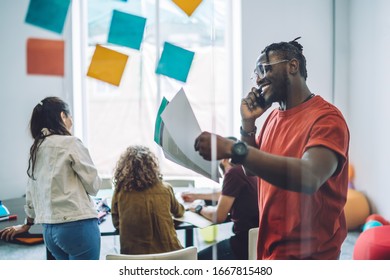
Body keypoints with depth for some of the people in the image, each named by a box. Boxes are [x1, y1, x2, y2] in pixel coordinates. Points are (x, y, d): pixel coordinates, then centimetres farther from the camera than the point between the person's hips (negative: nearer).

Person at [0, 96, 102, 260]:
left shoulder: (36, 148, 12)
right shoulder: (70, 143, -9)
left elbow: (31, 191, 20)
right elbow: (93, 185, -7)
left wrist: (28, 224, 31)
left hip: (49, 230, 8)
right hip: (78, 225, -8)